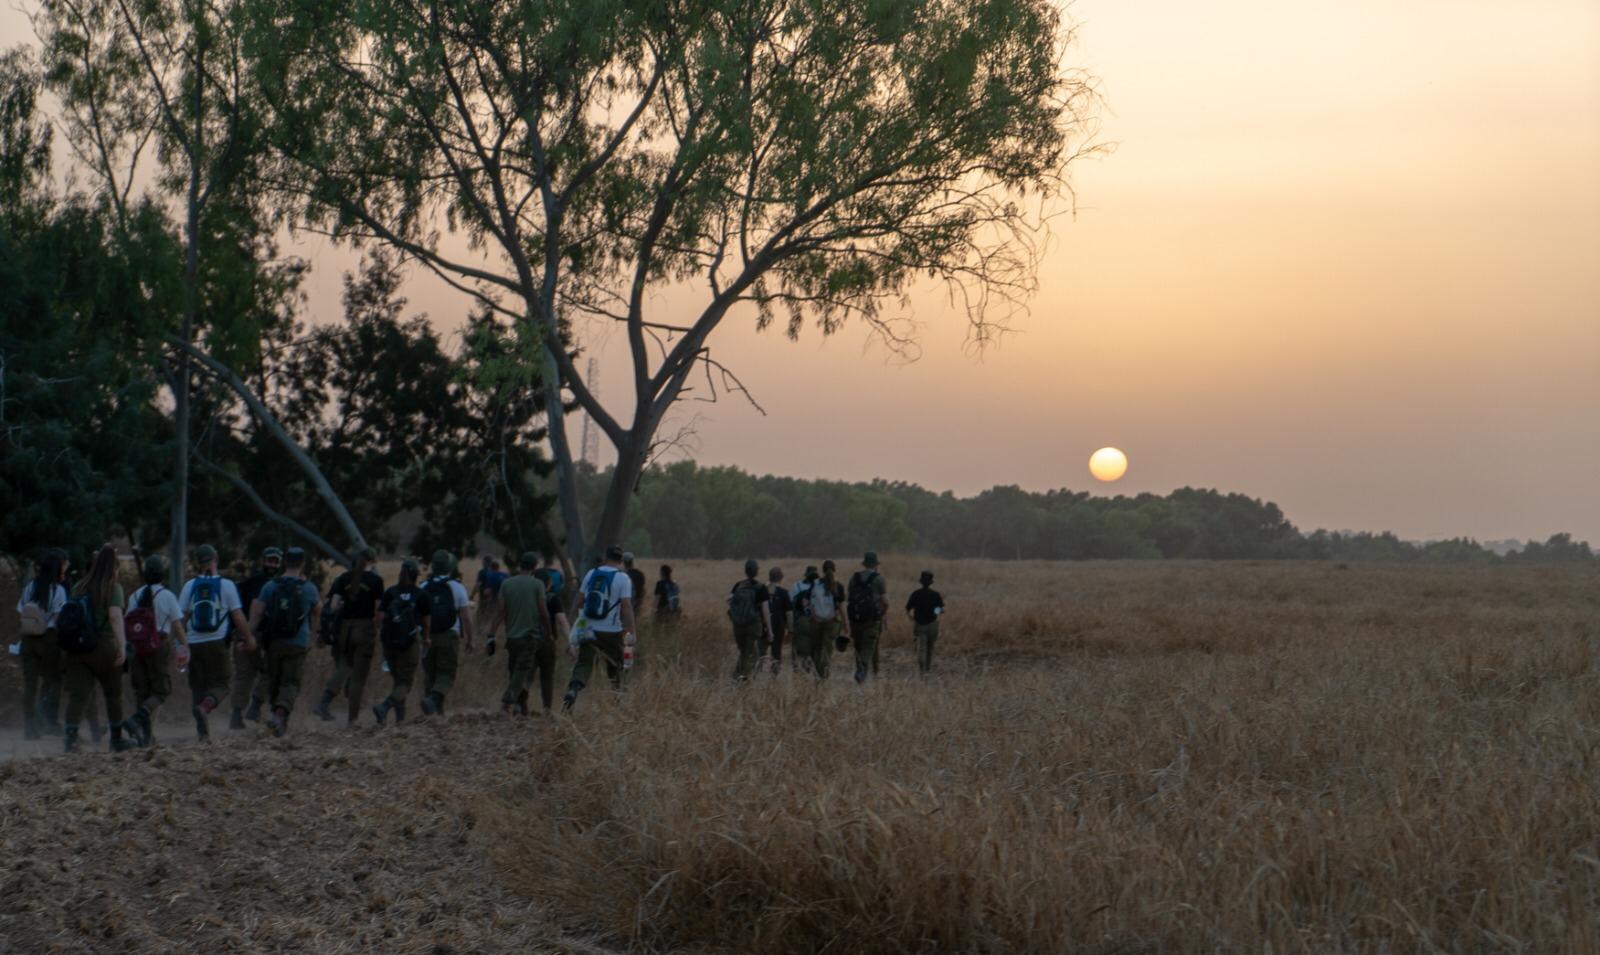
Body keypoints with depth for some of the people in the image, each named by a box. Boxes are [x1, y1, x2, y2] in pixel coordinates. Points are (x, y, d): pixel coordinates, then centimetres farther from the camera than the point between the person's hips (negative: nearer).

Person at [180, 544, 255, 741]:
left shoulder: (190, 586, 2)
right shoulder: (226, 585, -3)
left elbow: (182, 617, 2)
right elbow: (238, 616, -3)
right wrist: (249, 638, 8)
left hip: (195, 644, 2)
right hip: (218, 643, -2)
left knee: (198, 685, 12)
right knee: (220, 683, 3)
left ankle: (203, 731, 9)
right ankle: (204, 707, -28)